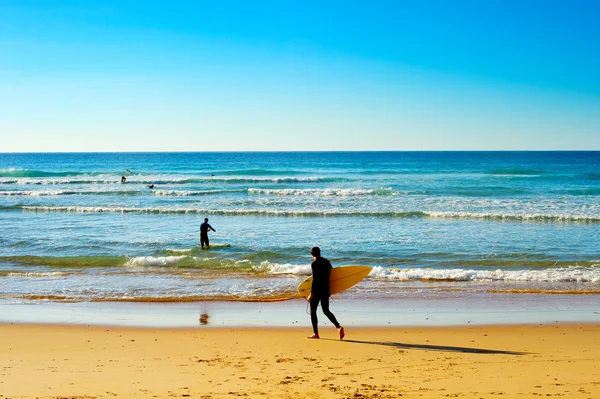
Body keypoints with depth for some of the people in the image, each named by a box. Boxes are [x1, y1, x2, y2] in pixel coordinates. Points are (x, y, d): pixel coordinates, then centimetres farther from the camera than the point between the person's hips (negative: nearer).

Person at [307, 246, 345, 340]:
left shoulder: (315, 264, -12)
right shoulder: (327, 262, 10)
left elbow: (315, 279, -18)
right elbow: (330, 276, 14)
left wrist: (311, 294, -16)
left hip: (317, 290, -7)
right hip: (326, 290, 7)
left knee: (313, 311, 6)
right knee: (326, 311, 13)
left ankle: (315, 333, 6)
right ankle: (339, 327, -5)